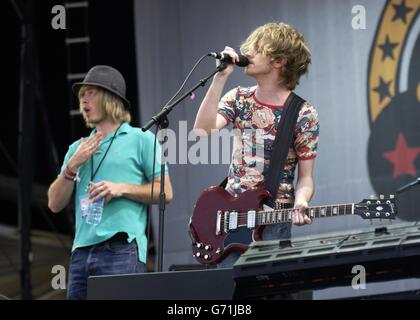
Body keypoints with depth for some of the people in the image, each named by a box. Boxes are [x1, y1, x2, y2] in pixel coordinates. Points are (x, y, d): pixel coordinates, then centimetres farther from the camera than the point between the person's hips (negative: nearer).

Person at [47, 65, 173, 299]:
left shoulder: (141, 140, 5)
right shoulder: (78, 149, 20)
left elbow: (165, 192, 0)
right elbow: (55, 204, 14)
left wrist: (121, 189, -12)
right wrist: (73, 165, 1)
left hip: (122, 251, -5)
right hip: (82, 252, 5)